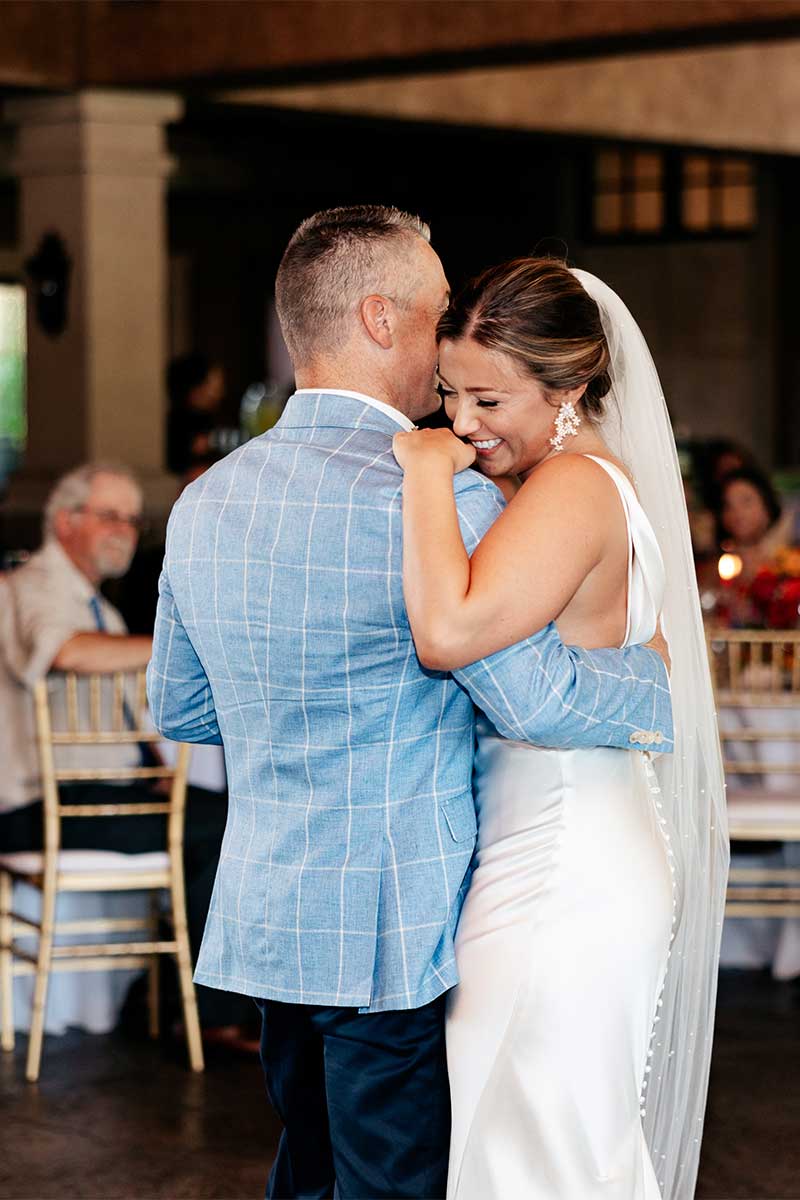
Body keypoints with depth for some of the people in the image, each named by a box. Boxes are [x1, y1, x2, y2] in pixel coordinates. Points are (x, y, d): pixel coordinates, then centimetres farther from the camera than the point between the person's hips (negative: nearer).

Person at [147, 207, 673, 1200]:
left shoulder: (205, 502, 5)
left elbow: (176, 707, 15)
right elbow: (534, 697, -18)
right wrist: (652, 674, 0)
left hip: (260, 919, 7)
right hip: (394, 932, -7)